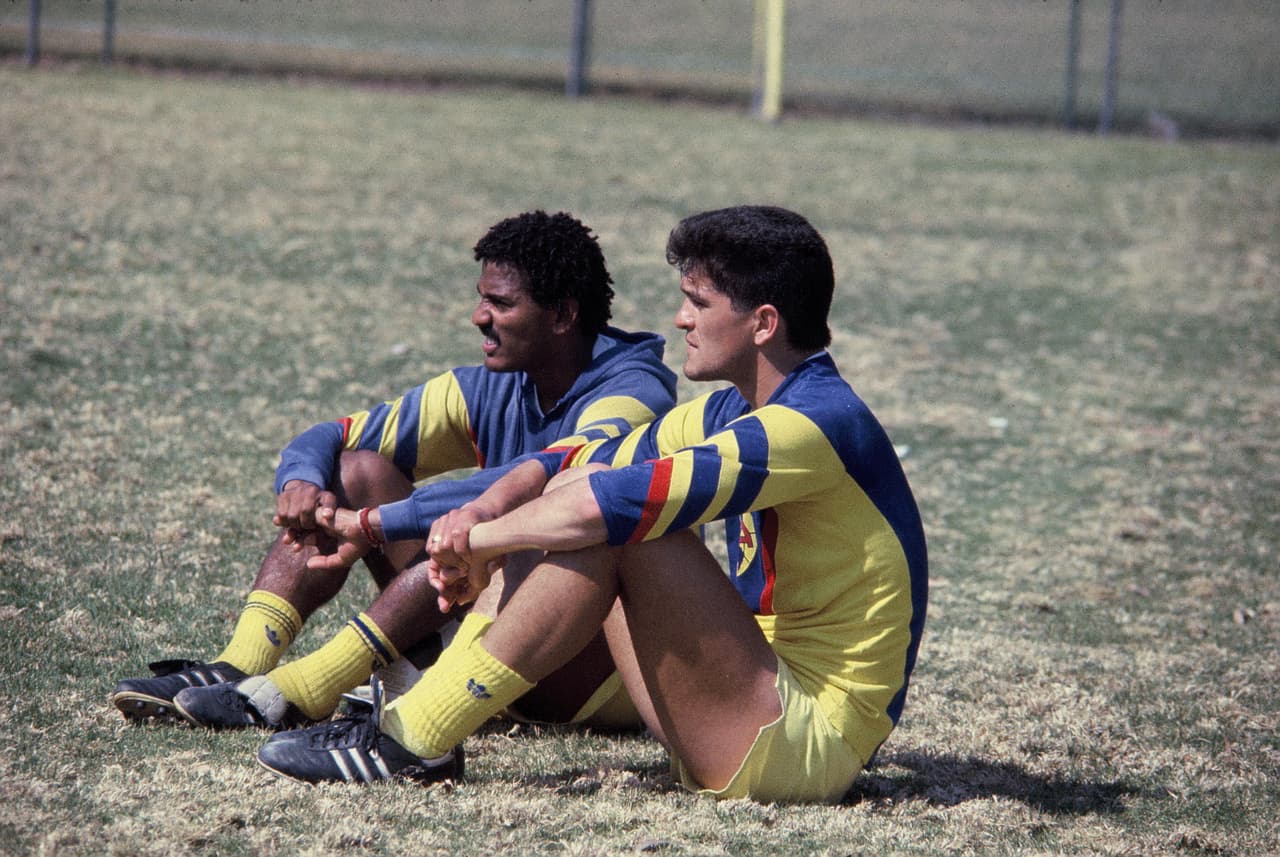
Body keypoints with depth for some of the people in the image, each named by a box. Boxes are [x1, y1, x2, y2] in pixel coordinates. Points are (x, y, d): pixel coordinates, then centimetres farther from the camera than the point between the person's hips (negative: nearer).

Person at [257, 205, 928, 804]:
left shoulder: (815, 423, -19)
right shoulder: (736, 410, 12)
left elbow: (627, 500, -28)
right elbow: (582, 461, 13)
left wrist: (479, 541, -16)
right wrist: (487, 508, -8)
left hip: (808, 744, -10)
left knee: (612, 523, -22)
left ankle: (415, 739, -19)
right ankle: (405, 726, -3)